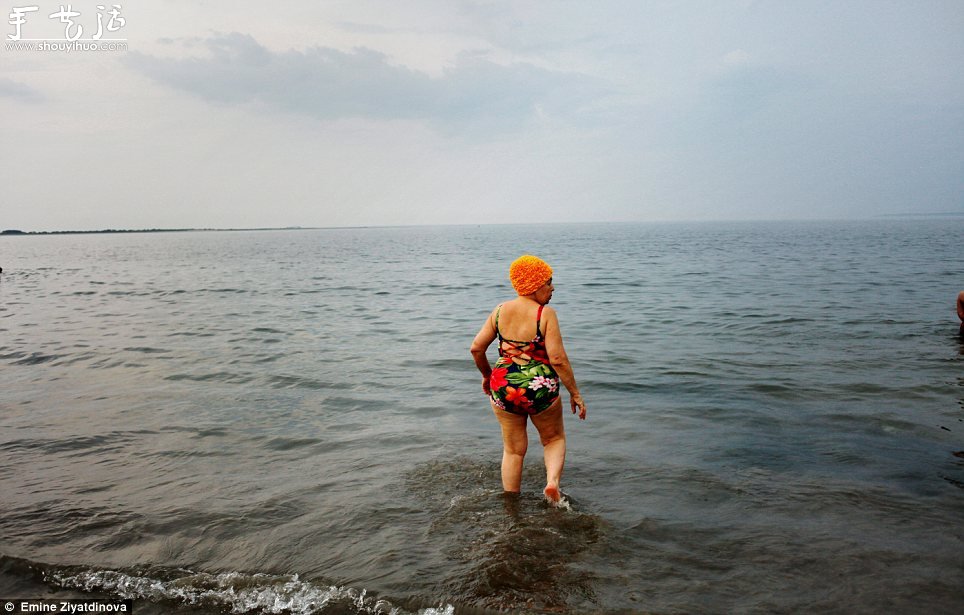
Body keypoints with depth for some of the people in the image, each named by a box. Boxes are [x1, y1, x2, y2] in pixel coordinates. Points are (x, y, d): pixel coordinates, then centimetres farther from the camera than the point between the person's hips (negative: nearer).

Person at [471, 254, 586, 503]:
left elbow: (477, 347, 4)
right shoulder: (546, 314, -12)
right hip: (540, 388, -3)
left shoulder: (500, 310, 2)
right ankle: (552, 481, -1)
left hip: (503, 387, 4)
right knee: (554, 439, 23)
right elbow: (557, 358, -17)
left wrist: (487, 375, 20)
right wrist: (575, 393, -7)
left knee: (513, 451, 19)